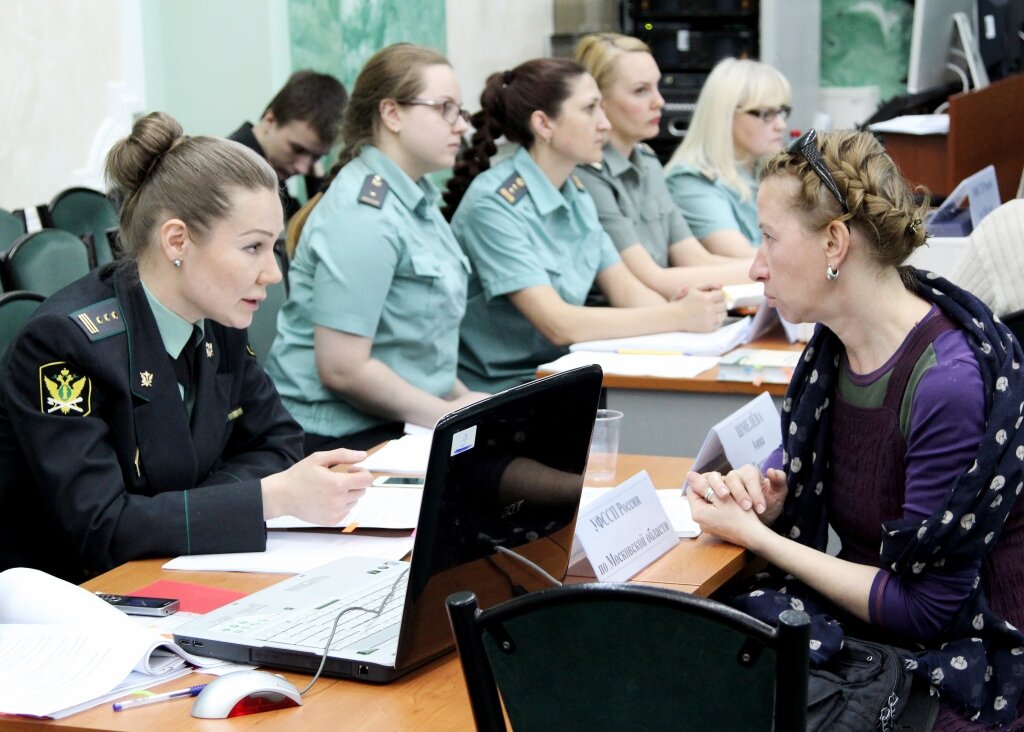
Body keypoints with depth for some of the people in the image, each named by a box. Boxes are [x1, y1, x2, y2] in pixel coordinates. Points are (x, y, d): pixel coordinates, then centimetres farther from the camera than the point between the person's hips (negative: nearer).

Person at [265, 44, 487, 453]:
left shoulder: (414, 198, 13)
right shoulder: (363, 217, -17)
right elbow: (342, 370, -21)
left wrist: (461, 398, 10)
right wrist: (446, 414, -12)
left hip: (404, 419, 9)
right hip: (339, 434, -9)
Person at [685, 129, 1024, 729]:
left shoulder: (949, 381, -25)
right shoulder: (835, 344, 0)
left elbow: (923, 607, -21)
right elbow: (800, 458, 18)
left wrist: (754, 535, -15)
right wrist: (763, 494, -6)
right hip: (859, 633, 7)